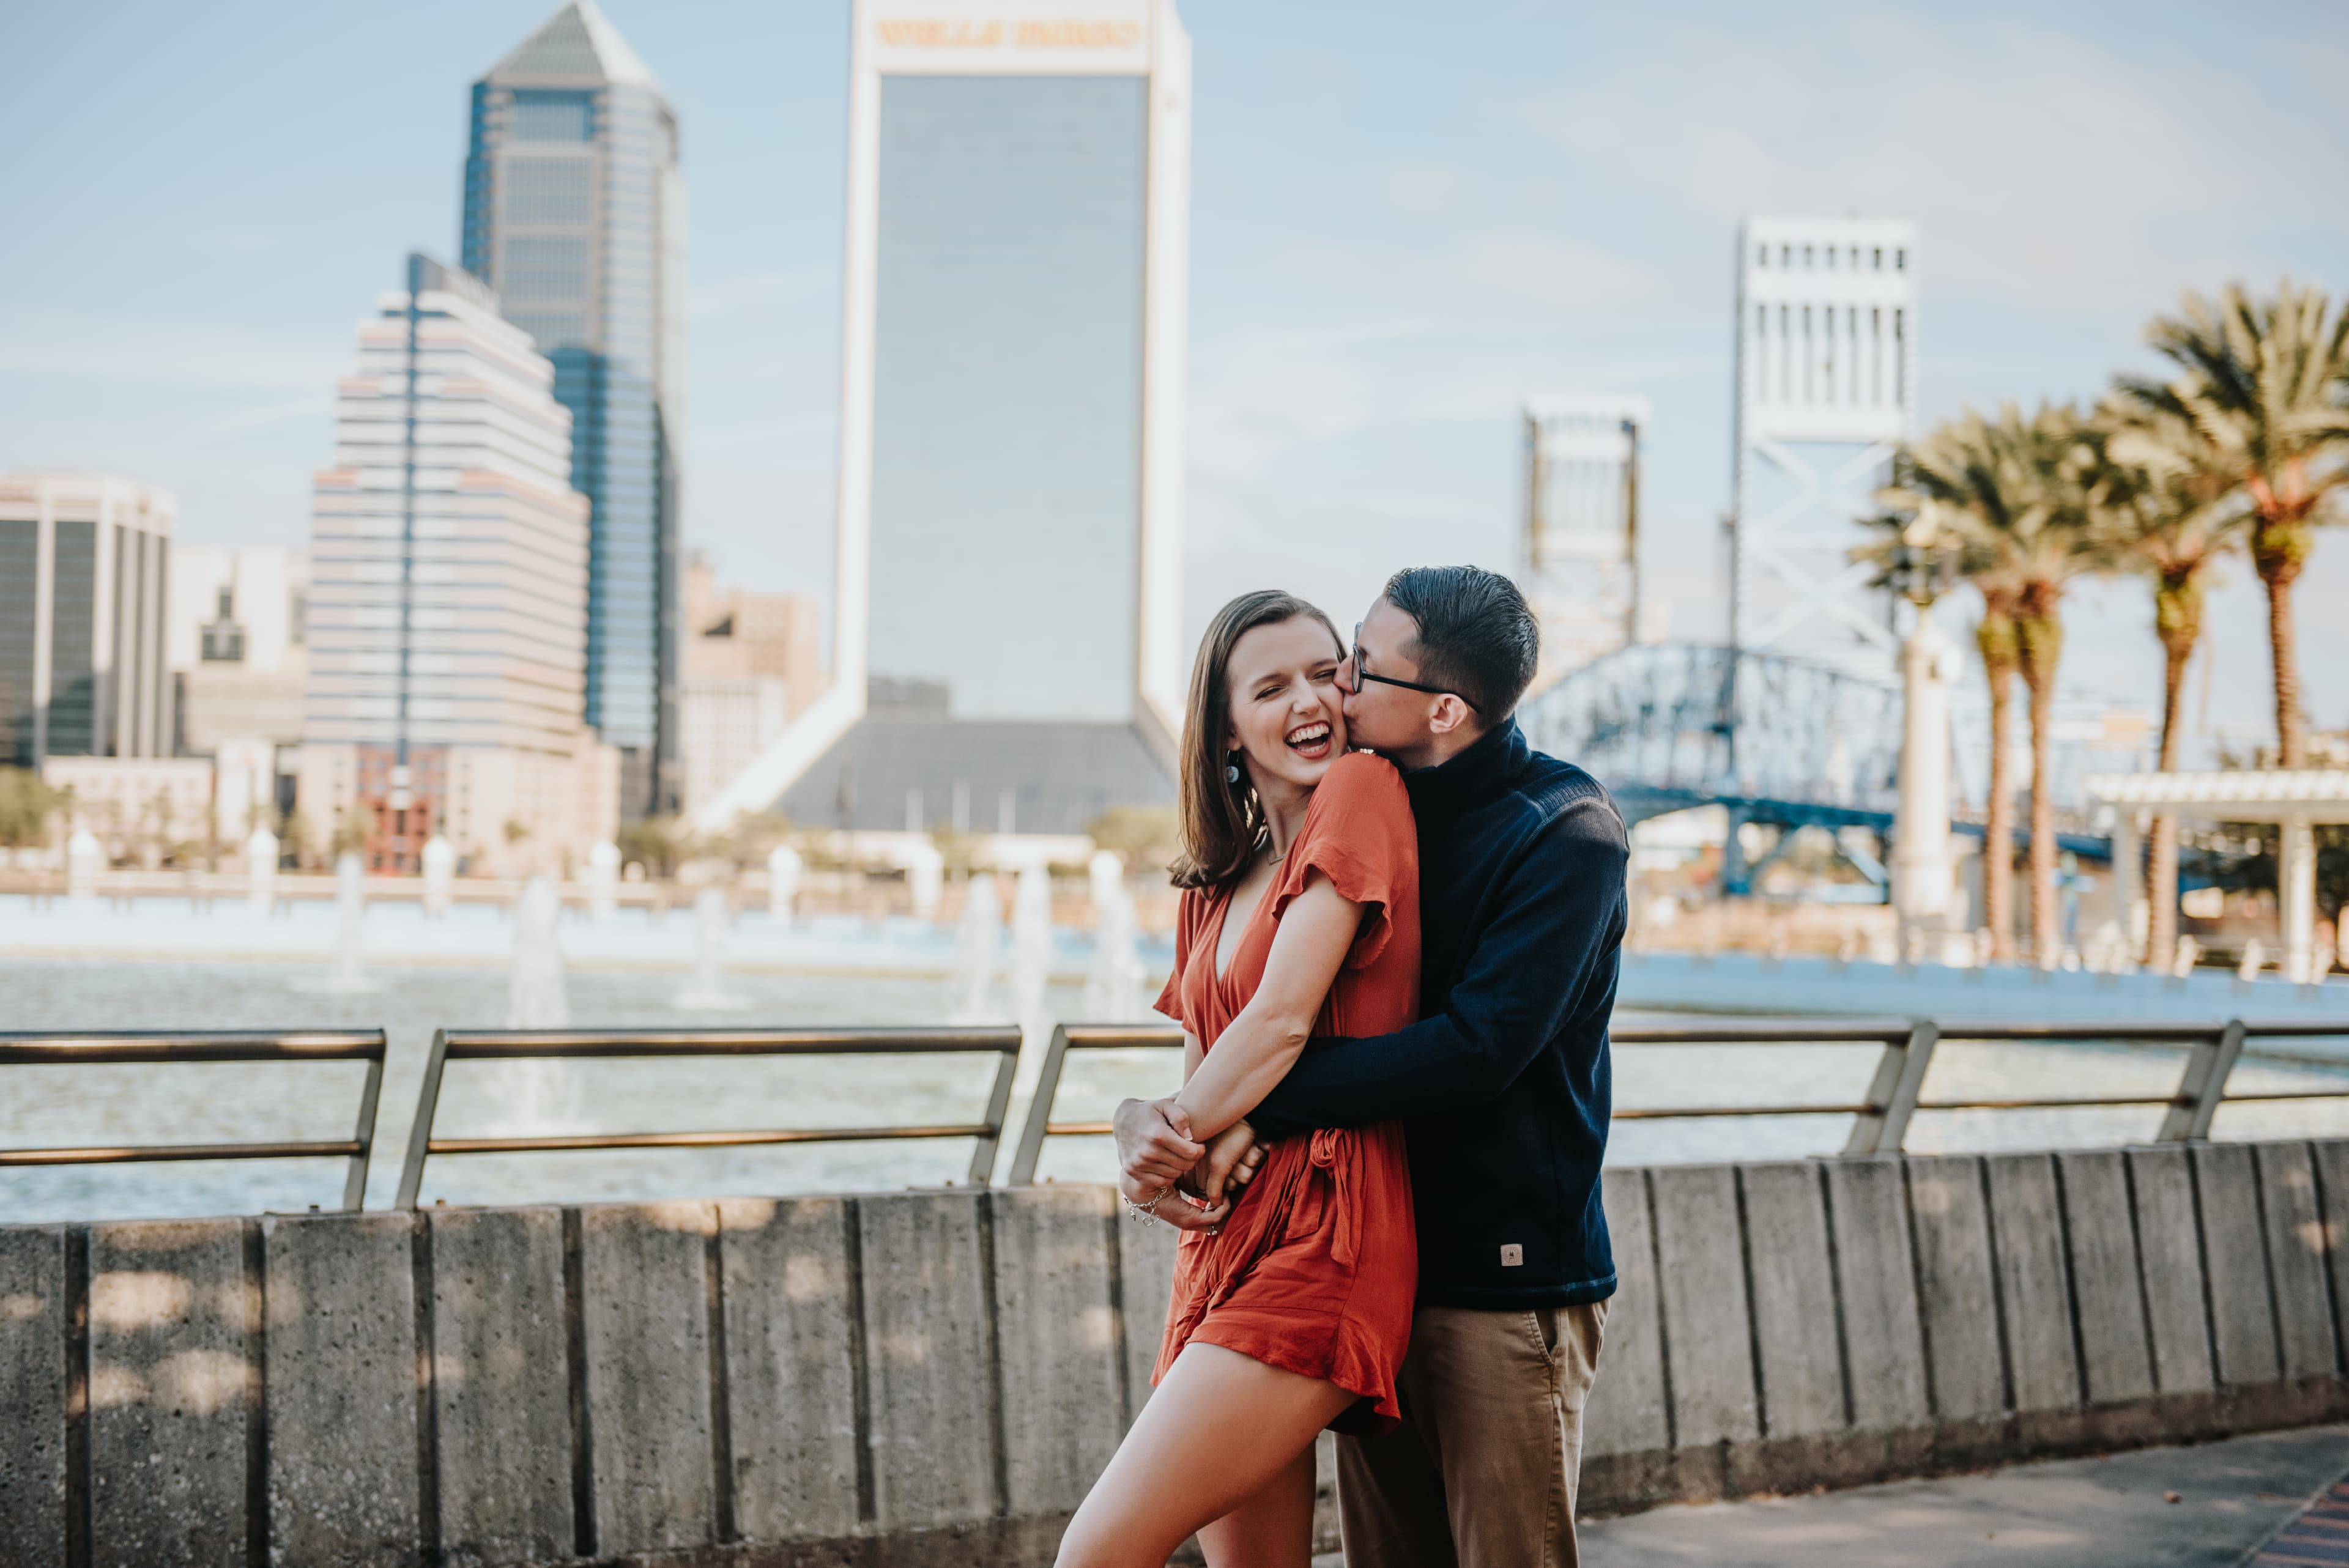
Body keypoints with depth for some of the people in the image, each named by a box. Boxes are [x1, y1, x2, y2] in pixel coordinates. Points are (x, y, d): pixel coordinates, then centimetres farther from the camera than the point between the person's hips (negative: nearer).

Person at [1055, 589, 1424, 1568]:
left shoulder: (1361, 793, -5)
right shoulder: (1214, 889, 19)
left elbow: (1282, 1020, -11)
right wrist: (1212, 1145, -4)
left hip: (1318, 1239, -8)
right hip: (1224, 1248, 8)